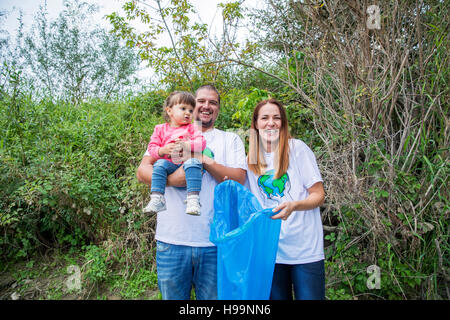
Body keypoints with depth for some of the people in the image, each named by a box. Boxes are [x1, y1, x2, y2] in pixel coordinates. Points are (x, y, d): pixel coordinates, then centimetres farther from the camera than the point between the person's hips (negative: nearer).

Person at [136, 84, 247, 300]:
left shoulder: (230, 139, 10)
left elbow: (239, 179, -3)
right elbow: (142, 172, 1)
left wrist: (206, 161, -15)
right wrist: (171, 179, -18)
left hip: (215, 242, 0)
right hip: (172, 240, 1)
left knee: (213, 296, 12)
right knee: (172, 296, 14)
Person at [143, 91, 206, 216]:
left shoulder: (191, 128, 15)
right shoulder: (160, 129, 16)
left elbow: (202, 142, -1)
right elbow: (152, 147, 10)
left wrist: (186, 145, -16)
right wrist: (162, 150, -11)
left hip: (187, 161, -1)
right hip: (169, 163, 2)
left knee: (193, 163, -33)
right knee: (159, 164, -29)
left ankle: (193, 198, -38)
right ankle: (156, 198, -28)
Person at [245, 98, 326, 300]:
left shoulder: (297, 148, -4)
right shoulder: (251, 159, 8)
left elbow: (318, 196, -5)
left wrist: (293, 205, -24)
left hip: (305, 248, -3)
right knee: (277, 296, 12)